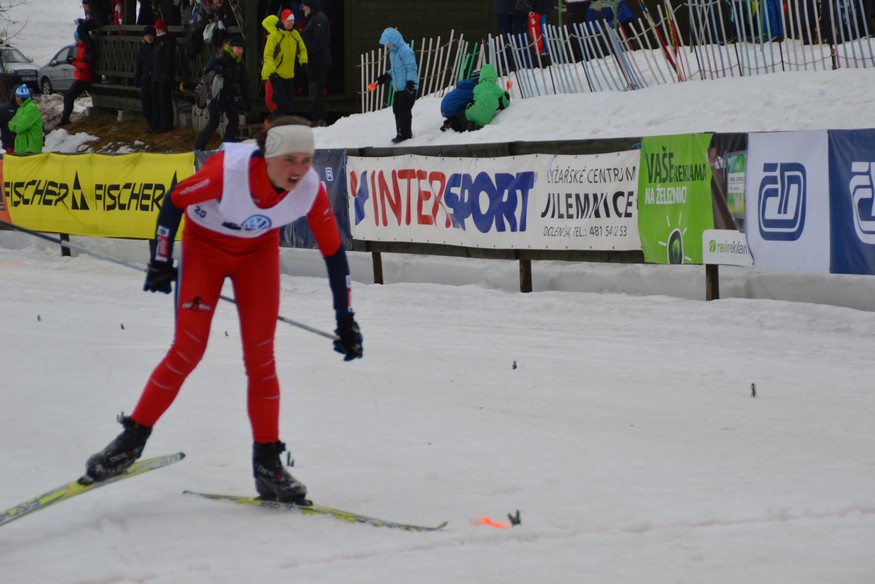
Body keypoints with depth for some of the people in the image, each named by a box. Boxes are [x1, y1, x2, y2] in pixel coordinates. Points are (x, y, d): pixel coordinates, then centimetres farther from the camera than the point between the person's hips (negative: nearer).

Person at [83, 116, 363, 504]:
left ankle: (267, 464, 6)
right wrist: (160, 261, -10)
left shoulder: (311, 190, -26)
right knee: (188, 349, -11)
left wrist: (345, 320, -8)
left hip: (259, 253, 3)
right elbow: (174, 201, -18)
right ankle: (132, 439, 2)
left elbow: (333, 252, -12)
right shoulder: (228, 171, -36)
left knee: (260, 356, -4)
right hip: (204, 245, -2)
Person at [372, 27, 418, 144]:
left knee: (403, 111, -7)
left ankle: (404, 134, 1)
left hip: (408, 88, -10)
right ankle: (402, 133, 21)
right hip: (399, 88, 10)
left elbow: (411, 68, -20)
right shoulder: (393, 52, 16)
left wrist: (410, 83, -25)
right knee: (397, 111, 13)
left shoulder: (405, 51, -16)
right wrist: (386, 76, 16)